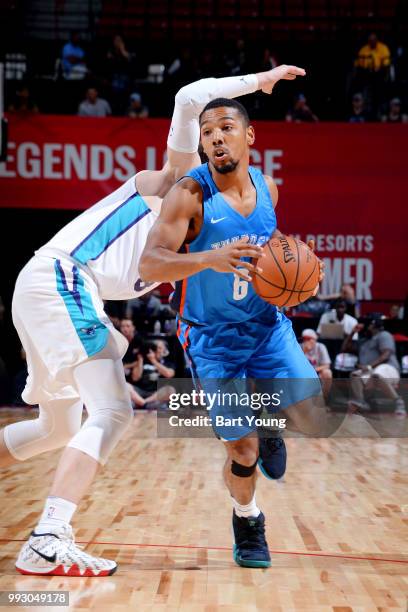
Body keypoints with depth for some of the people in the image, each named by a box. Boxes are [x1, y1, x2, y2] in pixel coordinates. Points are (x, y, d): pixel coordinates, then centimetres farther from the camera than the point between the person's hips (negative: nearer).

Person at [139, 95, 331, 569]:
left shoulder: (267, 187, -2)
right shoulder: (189, 195, -19)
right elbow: (149, 266, -29)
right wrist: (210, 258, -45)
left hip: (268, 324, 4)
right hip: (213, 337, -4)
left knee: (312, 420, -5)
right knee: (243, 452, -4)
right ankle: (247, 521, 29)